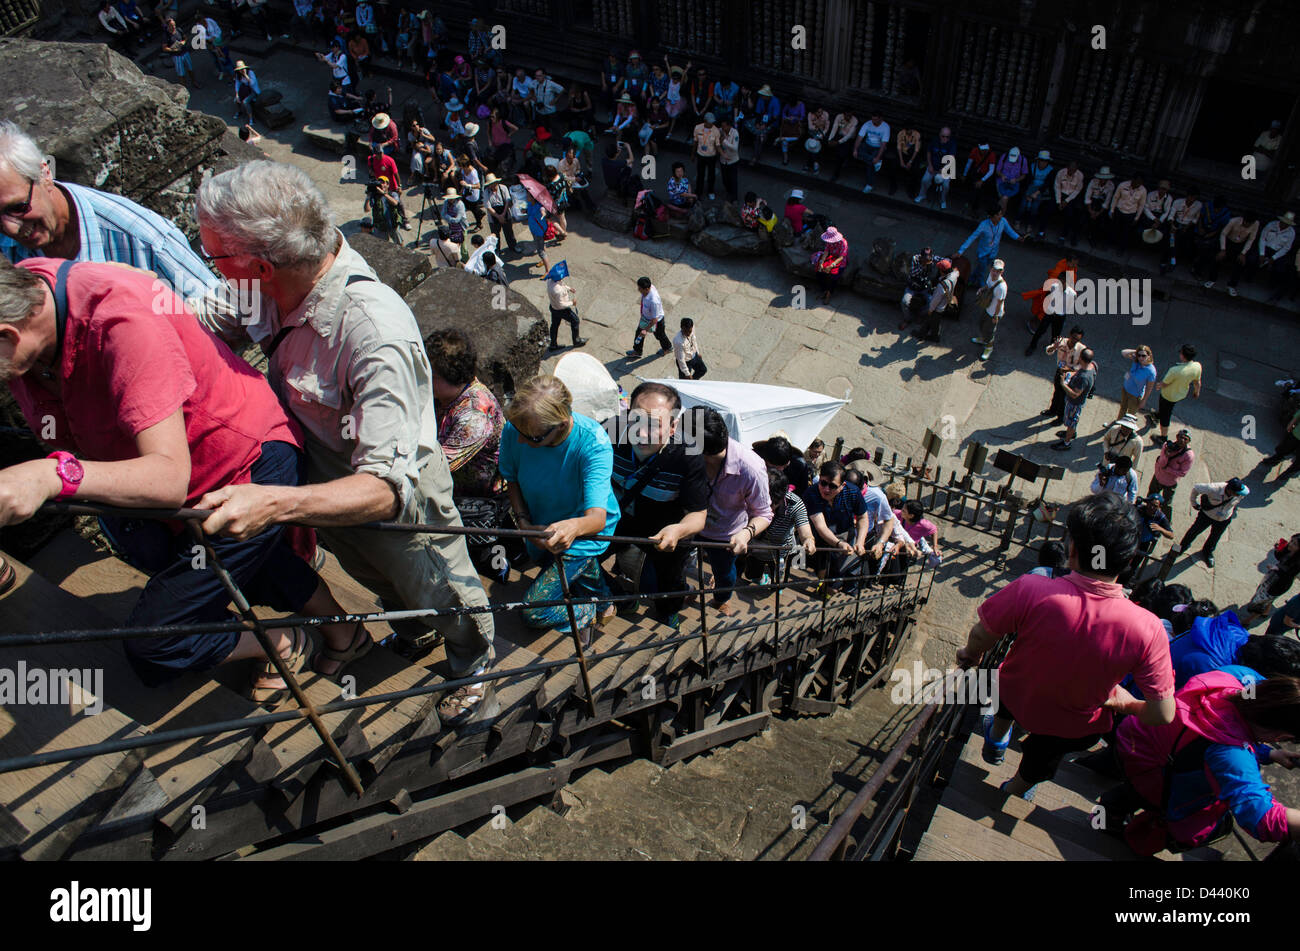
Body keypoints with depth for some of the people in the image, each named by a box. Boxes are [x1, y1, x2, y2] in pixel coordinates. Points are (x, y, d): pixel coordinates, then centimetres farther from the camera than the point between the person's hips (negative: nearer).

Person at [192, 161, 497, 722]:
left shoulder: (377, 334, -43)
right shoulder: (280, 289, -19)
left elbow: (388, 486, -46)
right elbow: (199, 323, 1)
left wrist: (275, 504, -58)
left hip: (402, 499, -7)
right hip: (325, 485, 8)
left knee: (440, 595, 20)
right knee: (371, 574, 34)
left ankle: (473, 671, 53)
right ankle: (413, 635, 67)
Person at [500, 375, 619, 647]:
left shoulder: (593, 443, -36)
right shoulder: (514, 430, -25)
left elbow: (597, 517, -44)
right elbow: (511, 478, -3)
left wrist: (574, 527, -67)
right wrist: (523, 520, -18)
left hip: (583, 533, -5)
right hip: (541, 528, 5)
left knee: (533, 612, -10)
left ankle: (589, 611, 16)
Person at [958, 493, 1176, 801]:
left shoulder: (1030, 591, -38)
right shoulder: (1147, 629, -33)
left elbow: (981, 637, -21)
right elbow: (1163, 714, -24)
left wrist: (971, 654, 3)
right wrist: (1124, 702, -1)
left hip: (1014, 697, -1)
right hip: (1073, 729, 1)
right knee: (1038, 764, 35)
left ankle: (996, 739, 65)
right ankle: (1016, 789, 66)